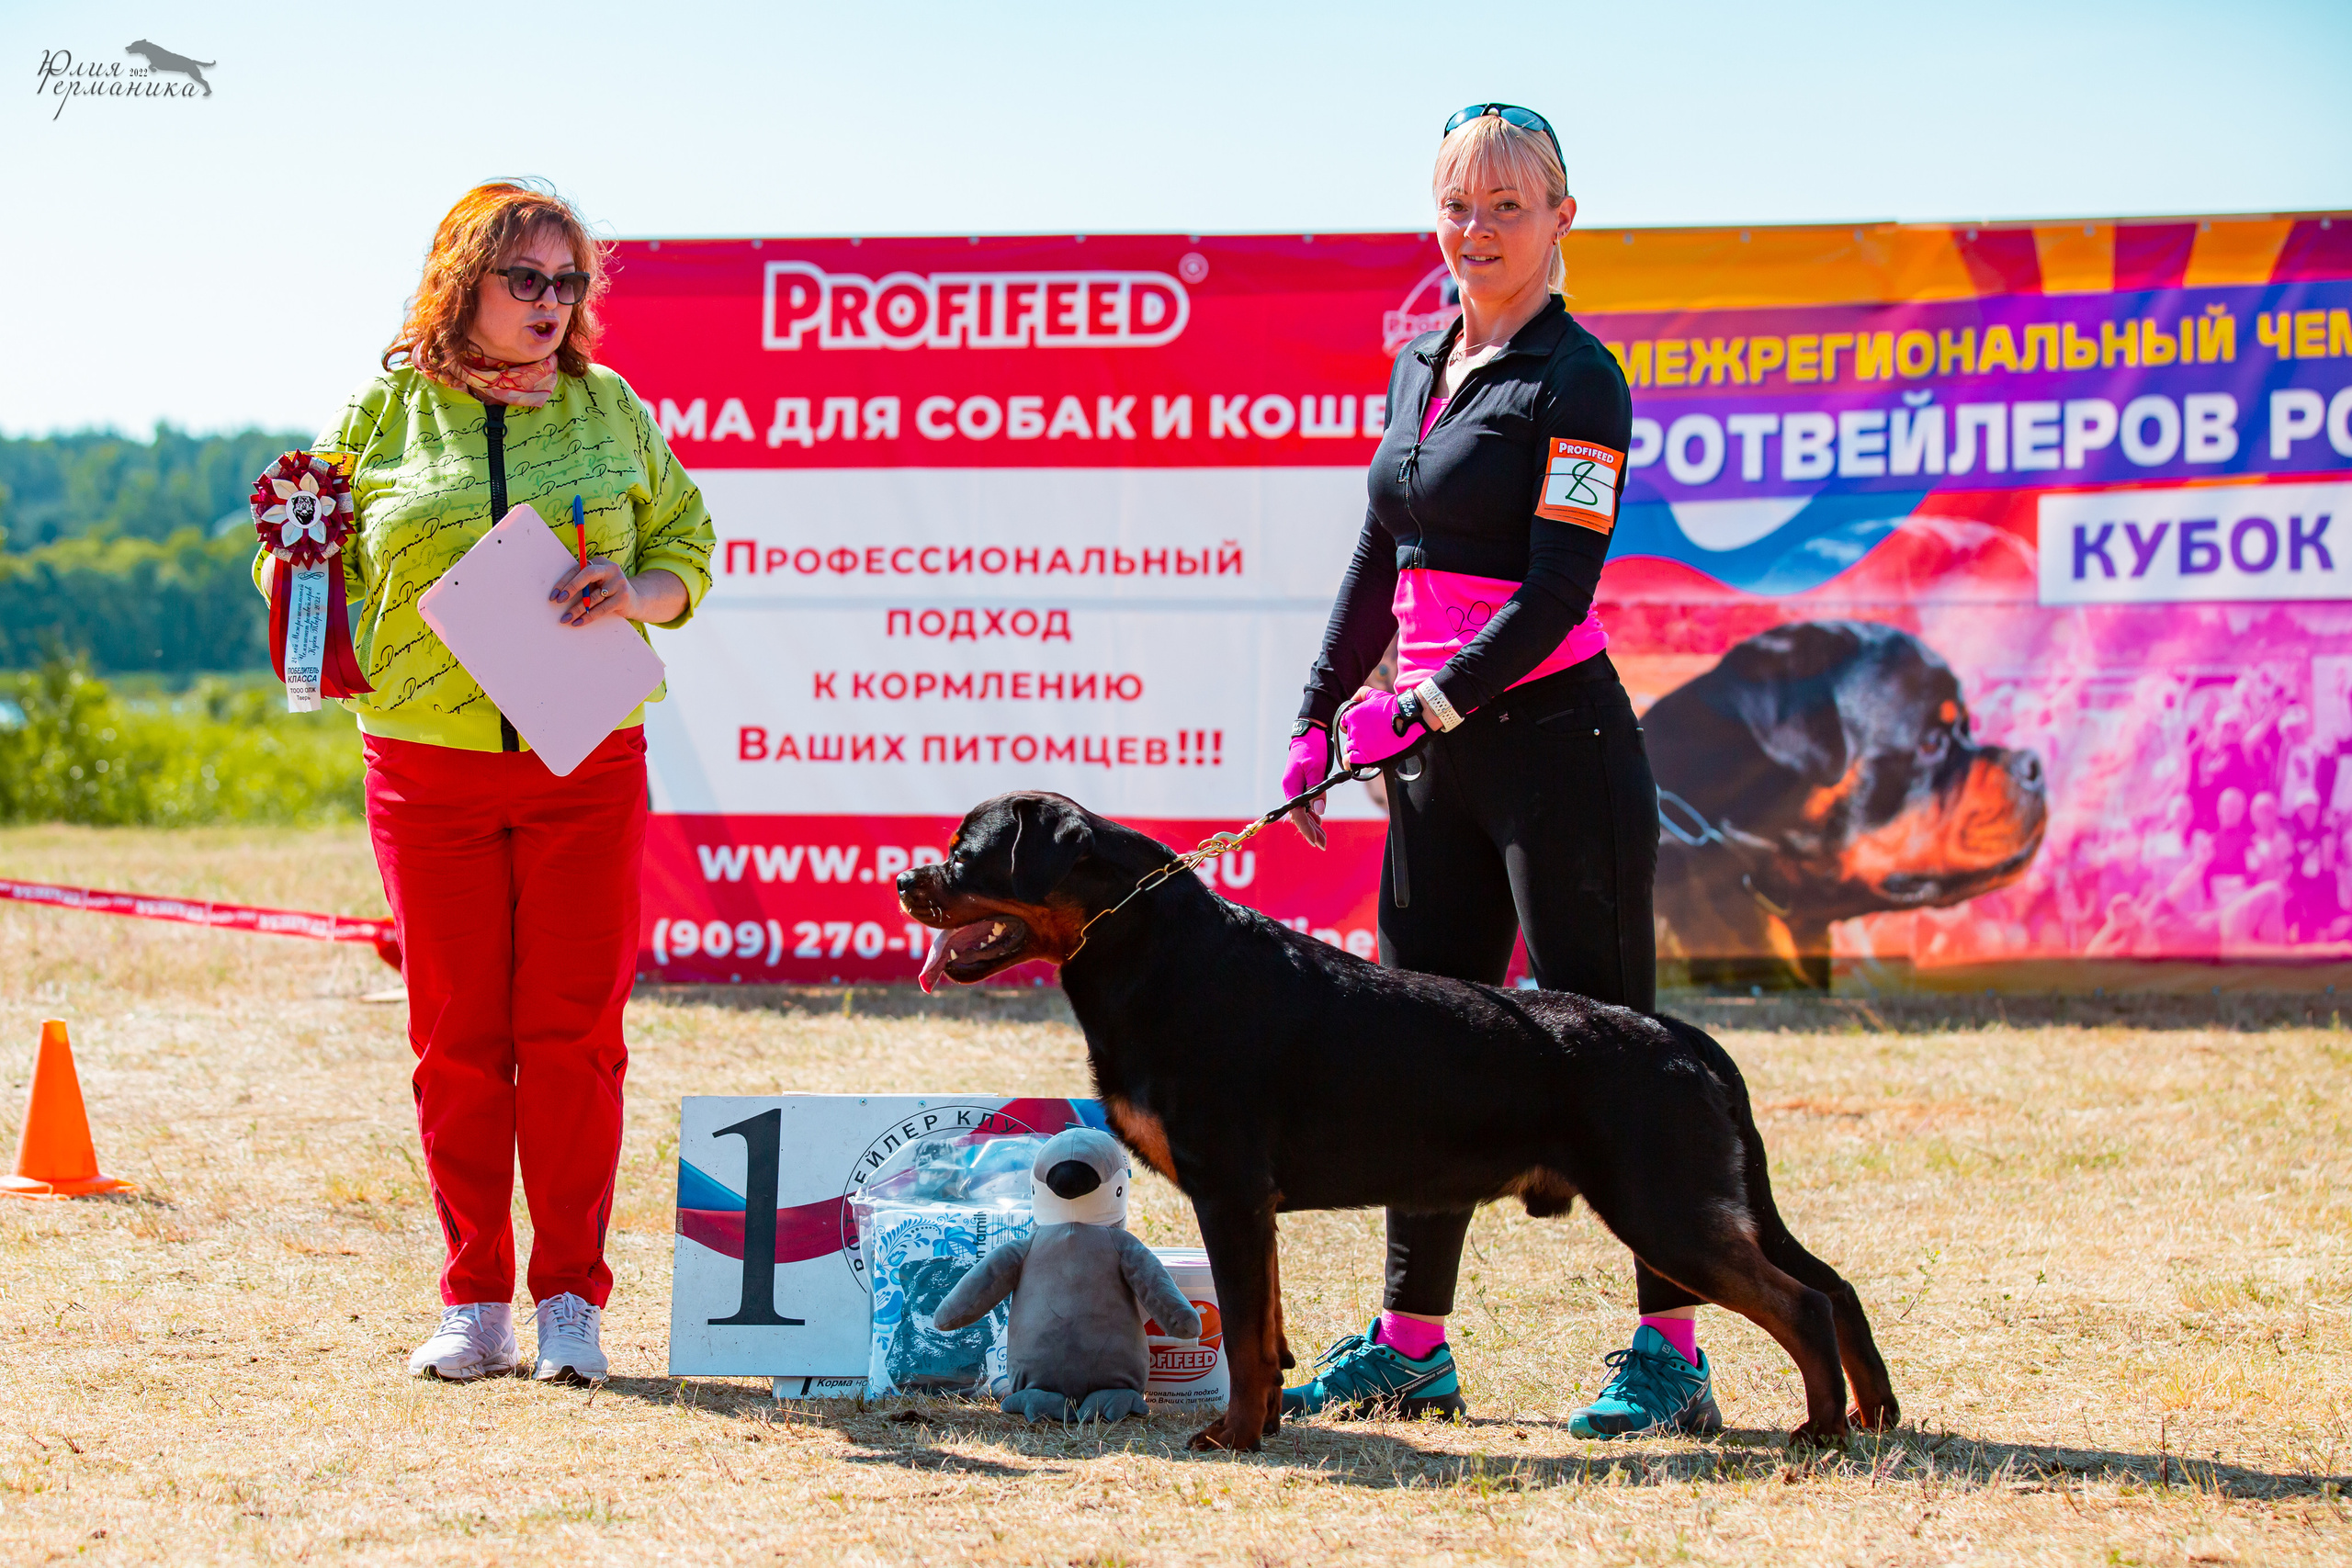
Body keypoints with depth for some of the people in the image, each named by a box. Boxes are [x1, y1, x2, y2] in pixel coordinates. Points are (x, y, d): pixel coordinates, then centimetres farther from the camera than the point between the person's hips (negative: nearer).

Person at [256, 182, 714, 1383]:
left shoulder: (609, 410, 8)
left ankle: (570, 1298, 6)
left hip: (583, 763, 0)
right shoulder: (385, 412, 7)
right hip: (428, 771, 0)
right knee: (457, 1037, 1)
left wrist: (633, 592, -8)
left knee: (573, 1033, -2)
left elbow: (687, 547, 12)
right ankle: (474, 1305, 9)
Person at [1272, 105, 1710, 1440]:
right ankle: (1412, 1343, 15)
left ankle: (1673, 1350, -4)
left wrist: (1427, 706, -20)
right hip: (1435, 758, 8)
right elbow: (1381, 562, 21)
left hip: (1557, 742, -8)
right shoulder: (1421, 367, 15)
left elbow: (1556, 594, -16)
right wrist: (1321, 715, 16)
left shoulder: (1576, 380, -9)